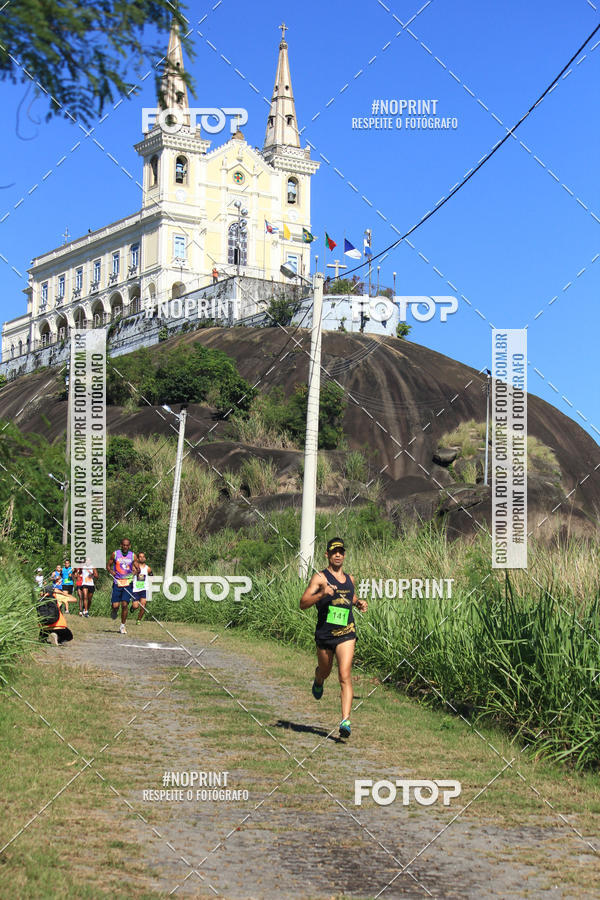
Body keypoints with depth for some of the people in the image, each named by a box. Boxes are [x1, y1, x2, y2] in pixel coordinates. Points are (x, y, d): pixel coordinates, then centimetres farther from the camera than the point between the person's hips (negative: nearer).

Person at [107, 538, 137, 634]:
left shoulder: (133, 556, 3)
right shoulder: (115, 554, 1)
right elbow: (108, 565, 8)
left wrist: (134, 573, -16)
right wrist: (110, 571, -13)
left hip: (128, 583, 0)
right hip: (117, 582, 0)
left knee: (125, 605, -6)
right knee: (115, 605, -5)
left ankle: (122, 626, 7)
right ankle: (114, 610, 33)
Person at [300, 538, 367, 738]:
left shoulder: (350, 579, 11)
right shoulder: (320, 577, -5)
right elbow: (303, 603, -13)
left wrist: (359, 603, 12)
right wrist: (321, 594, -28)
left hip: (346, 633, 1)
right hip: (325, 633, -1)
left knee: (345, 676, -13)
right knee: (324, 672, 20)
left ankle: (345, 721, -17)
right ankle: (318, 682, 58)